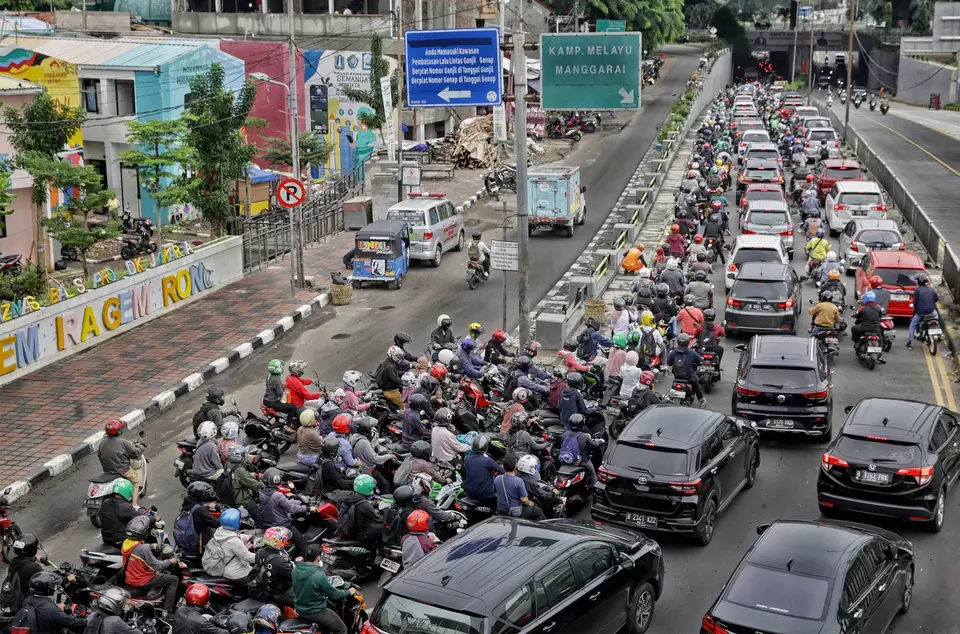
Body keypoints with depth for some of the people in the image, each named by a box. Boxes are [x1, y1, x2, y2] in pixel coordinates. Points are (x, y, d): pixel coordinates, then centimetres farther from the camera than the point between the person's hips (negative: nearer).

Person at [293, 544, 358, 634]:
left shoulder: (296, 569, -7)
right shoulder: (319, 575, -27)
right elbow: (333, 594, -15)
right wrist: (349, 592, 3)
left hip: (299, 609, 8)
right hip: (315, 612, -8)